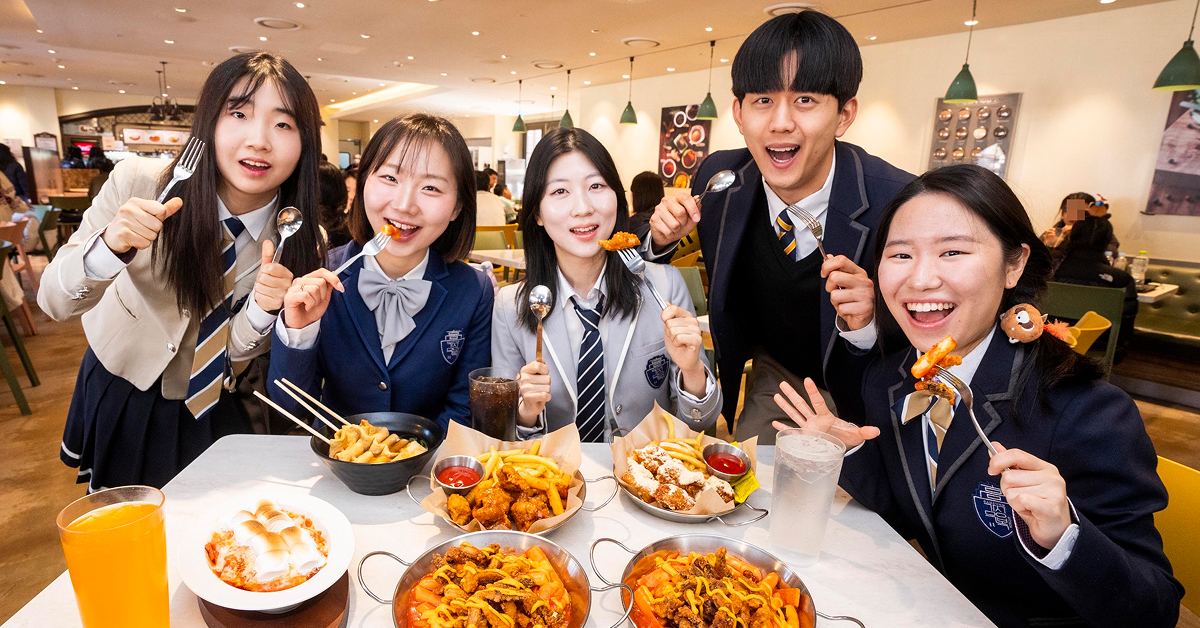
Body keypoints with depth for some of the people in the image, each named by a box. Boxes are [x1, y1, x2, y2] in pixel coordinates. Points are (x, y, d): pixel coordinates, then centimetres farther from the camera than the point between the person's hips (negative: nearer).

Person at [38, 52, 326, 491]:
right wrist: (111, 245, -39)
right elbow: (54, 302, -19)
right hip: (119, 389, 1)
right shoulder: (137, 183, -25)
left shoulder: (299, 240, -23)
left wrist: (264, 307, -37)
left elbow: (238, 349, -15)